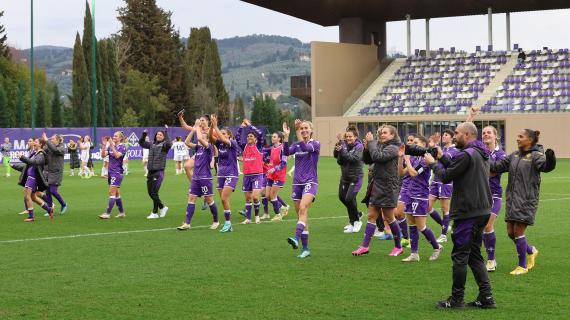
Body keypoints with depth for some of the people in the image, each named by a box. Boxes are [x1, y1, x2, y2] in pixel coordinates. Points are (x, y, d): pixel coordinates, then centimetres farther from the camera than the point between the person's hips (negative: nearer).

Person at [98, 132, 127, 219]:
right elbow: (103, 155, 0)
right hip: (111, 172, 7)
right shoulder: (110, 146, 10)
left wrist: (112, 146, -28)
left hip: (118, 172, -7)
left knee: (112, 192, -11)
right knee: (116, 193, 11)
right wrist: (105, 146, -12)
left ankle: (108, 213, -12)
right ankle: (122, 212, 20)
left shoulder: (122, 146, -8)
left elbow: (117, 155, -24)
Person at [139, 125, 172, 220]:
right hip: (150, 172, 7)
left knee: (154, 193, -7)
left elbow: (169, 144, -27)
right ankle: (162, 207, 24)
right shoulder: (152, 145, 14)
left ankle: (155, 213, 5)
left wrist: (166, 133, -23)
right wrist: (144, 134, 7)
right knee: (150, 192, 9)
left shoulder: (164, 145, -4)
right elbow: (141, 143, 23)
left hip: (159, 172, -7)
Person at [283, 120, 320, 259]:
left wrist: (298, 134, -30)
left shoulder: (315, 144, -1)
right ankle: (305, 248, 10)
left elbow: (306, 148, -23)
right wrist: (286, 136, -21)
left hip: (310, 182, -5)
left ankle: (297, 238, -43)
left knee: (303, 209, -27)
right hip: (297, 183, 5)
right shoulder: (296, 145, 11)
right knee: (301, 215, 5)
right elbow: (287, 152, -9)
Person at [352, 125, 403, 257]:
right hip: (377, 185, 7)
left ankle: (398, 246, 17)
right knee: (372, 216, 5)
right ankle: (364, 246, 5)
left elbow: (377, 157, -25)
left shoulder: (393, 148, -12)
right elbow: (367, 160, 10)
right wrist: (366, 147, -6)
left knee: (389, 218, 2)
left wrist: (371, 142, -15)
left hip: (389, 187, -7)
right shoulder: (379, 146, 10)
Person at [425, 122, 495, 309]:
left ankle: (456, 300, 4)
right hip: (482, 210, 10)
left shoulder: (466, 154, -16)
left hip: (467, 212, -10)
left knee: (460, 255, -2)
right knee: (474, 255, 14)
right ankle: (486, 297, 11)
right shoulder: (482, 154, 15)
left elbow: (446, 177, -12)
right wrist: (442, 157, 19)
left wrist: (432, 163, 4)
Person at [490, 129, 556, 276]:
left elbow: (545, 166, -28)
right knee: (511, 232, 9)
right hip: (512, 199, 7)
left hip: (527, 200, -7)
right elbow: (498, 166, 17)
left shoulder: (536, 155, -9)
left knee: (518, 231, -6)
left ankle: (522, 266, 9)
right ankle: (531, 250, 35)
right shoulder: (514, 155, 12)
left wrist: (550, 158, -48)